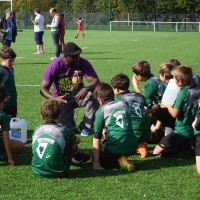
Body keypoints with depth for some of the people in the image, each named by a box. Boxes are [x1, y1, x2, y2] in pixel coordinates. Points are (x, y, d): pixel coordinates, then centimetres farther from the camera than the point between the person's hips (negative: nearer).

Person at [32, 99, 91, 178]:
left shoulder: (36, 131, 5)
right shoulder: (64, 131, -5)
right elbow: (77, 140, 18)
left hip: (37, 172, 4)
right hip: (58, 173, -4)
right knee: (72, 141, 17)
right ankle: (78, 158, 46)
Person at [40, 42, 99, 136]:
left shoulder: (83, 63, -13)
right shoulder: (55, 66, -18)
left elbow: (95, 80, -18)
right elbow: (43, 88, -18)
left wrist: (86, 89, -41)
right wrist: (55, 98, -38)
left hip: (78, 96, 2)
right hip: (62, 99, -2)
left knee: (93, 94, -32)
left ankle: (85, 126, -12)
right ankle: (69, 123, 20)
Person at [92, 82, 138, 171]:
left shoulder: (101, 111, -2)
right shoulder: (124, 104, 10)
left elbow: (96, 138, -5)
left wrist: (96, 162, -5)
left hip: (115, 149, -6)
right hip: (132, 147, 6)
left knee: (97, 157, 20)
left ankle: (119, 162, -4)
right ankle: (120, 158, 7)